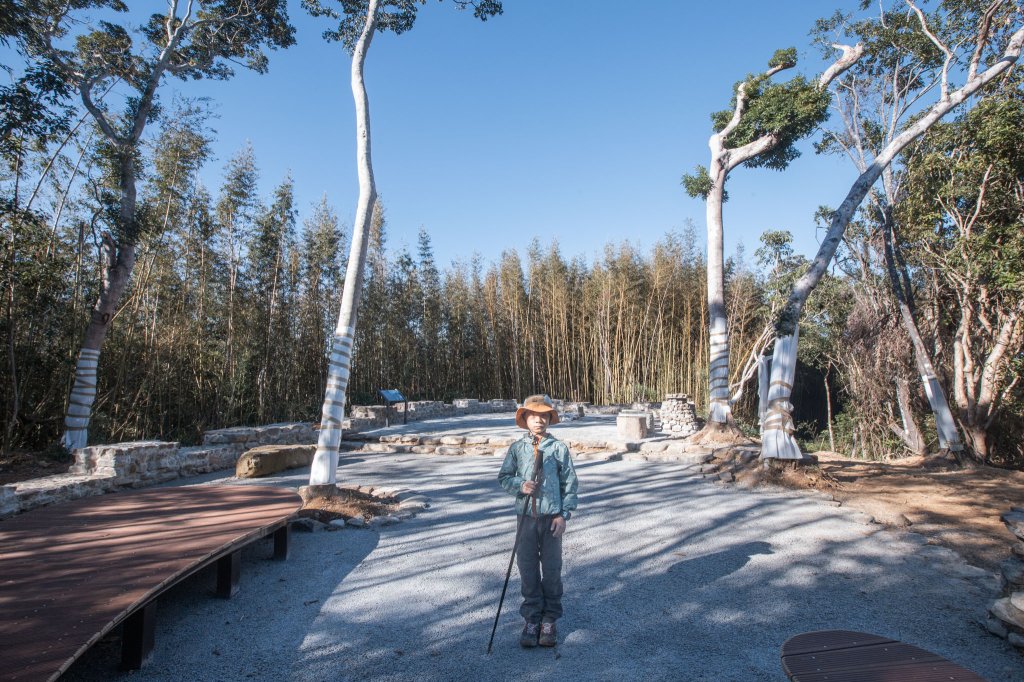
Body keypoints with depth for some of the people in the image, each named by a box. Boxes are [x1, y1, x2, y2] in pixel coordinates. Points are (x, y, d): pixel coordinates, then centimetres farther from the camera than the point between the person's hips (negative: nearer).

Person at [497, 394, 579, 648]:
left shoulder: (558, 447, -3)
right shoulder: (517, 448, 1)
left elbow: (570, 482, -1)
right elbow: (504, 477, 6)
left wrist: (564, 514, -6)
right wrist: (520, 485, -14)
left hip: (552, 517, -1)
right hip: (526, 515, 1)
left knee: (552, 569, 8)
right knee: (527, 569, 8)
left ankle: (549, 620, 24)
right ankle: (531, 619, 22)